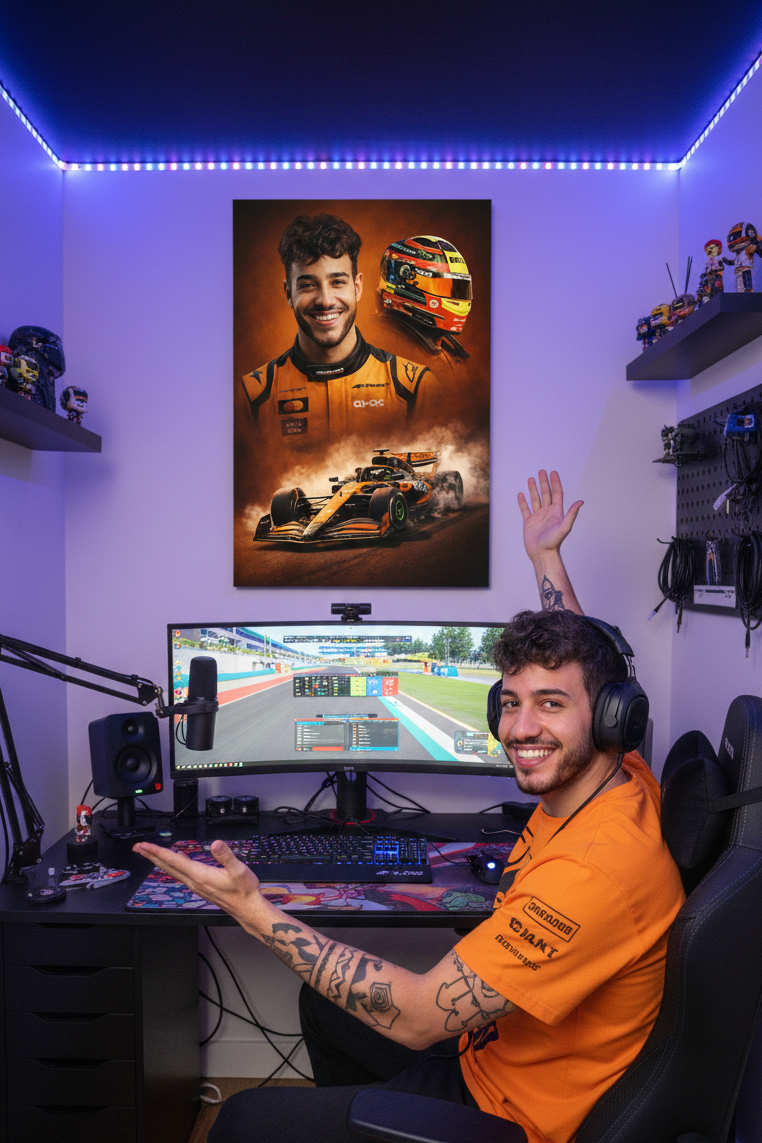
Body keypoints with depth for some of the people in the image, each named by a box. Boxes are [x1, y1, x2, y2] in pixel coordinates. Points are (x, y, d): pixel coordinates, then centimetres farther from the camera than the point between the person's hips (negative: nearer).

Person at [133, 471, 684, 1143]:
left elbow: (418, 1016, -34)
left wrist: (256, 912, -32)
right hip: (489, 1048, 9)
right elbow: (579, 648, 12)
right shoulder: (619, 777, -9)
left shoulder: (596, 867, -36)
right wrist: (545, 556, 21)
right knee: (323, 1000, 27)